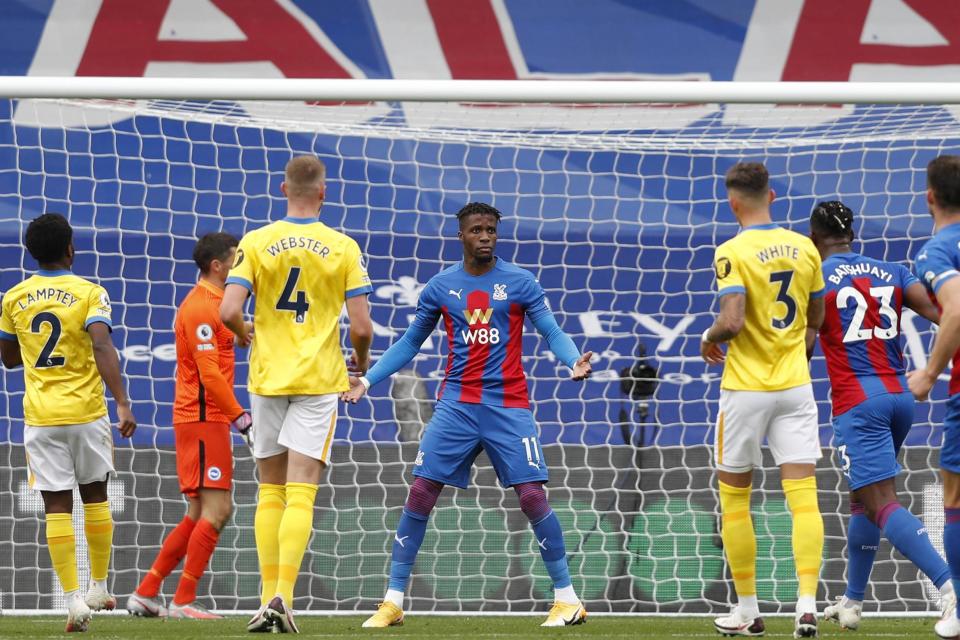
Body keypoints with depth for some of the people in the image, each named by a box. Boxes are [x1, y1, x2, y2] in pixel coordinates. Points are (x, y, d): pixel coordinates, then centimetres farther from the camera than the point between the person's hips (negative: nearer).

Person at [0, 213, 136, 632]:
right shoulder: (89, 293, -6)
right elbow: (103, 349, -19)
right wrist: (122, 403, -23)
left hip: (40, 418, 1)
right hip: (86, 411, -1)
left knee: (57, 507, 0)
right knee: (95, 497, 17)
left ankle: (74, 600, -9)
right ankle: (98, 588, 23)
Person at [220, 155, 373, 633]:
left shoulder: (255, 243, -3)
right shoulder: (343, 248, -5)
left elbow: (229, 311, -12)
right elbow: (361, 325, -7)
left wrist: (247, 337, 11)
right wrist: (361, 359, 14)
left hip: (267, 376, 1)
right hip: (319, 379, -1)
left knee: (271, 490, 12)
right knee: (301, 494, -3)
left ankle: (268, 597, 9)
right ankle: (282, 596, -16)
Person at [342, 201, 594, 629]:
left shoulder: (519, 283, 1)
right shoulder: (440, 287, 7)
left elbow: (552, 333, 0)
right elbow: (410, 343, 17)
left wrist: (573, 360, -22)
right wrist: (367, 380, 8)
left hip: (508, 406, -2)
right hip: (456, 405, 2)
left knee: (532, 497, -8)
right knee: (420, 493, -5)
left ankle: (567, 599, 2)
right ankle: (393, 601, 2)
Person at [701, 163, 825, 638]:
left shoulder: (733, 252, -13)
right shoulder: (804, 248, 4)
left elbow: (732, 321, -22)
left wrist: (709, 338, -2)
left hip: (745, 388, -4)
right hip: (795, 386, 4)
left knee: (734, 499, 10)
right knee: (803, 497, -1)